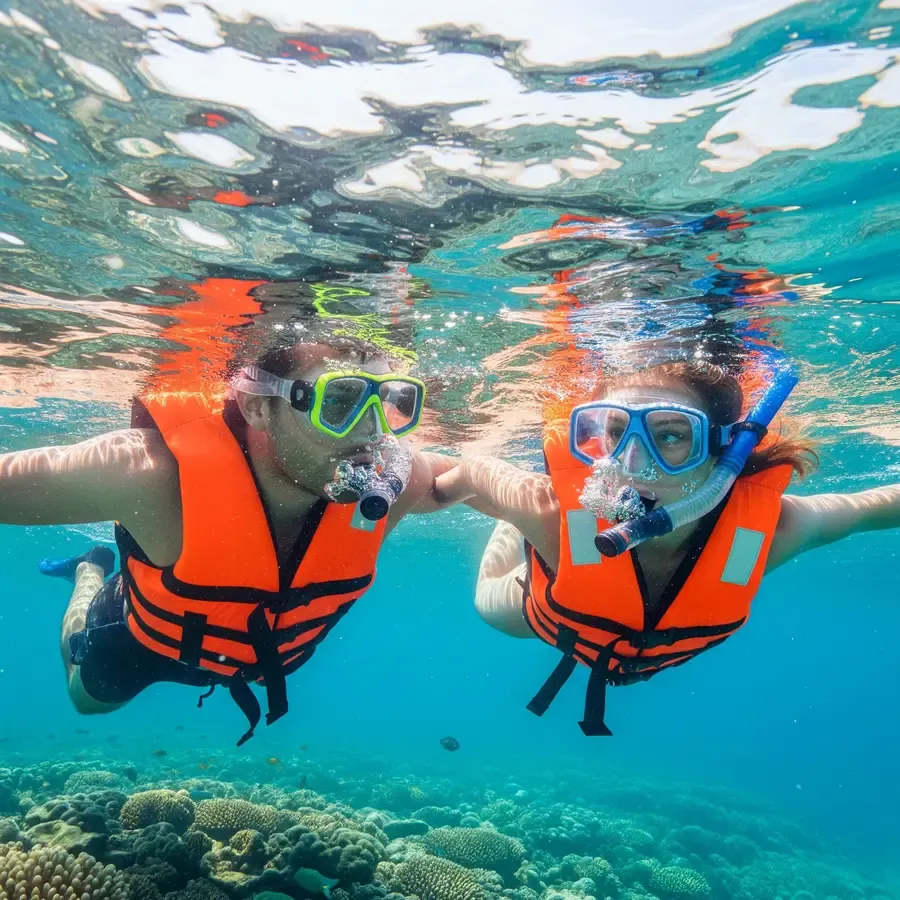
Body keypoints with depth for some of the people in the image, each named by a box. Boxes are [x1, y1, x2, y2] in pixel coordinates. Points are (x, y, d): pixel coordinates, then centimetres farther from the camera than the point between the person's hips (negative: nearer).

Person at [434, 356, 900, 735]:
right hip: (545, 604, -1)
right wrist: (436, 490, -6)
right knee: (492, 607, 31)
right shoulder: (553, 510, -47)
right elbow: (474, 472, -25)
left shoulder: (770, 526, -41)